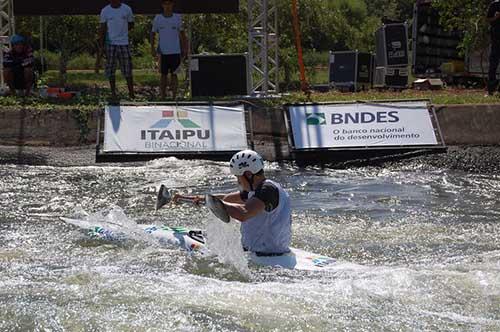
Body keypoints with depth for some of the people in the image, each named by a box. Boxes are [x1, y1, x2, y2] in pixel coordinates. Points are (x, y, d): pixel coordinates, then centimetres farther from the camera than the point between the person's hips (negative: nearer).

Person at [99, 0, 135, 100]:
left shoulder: (127, 9, 2)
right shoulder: (105, 11, 1)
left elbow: (131, 25, 13)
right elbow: (102, 29, 3)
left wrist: (121, 31, 0)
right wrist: (101, 44, -2)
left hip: (124, 43, 0)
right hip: (110, 43, 0)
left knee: (127, 71, -1)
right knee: (110, 70, 3)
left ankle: (131, 93, 6)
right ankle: (113, 93, 13)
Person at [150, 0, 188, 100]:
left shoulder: (177, 18, 2)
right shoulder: (158, 18, 2)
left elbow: (182, 33, 10)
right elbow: (153, 33, 8)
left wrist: (185, 49, 5)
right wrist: (152, 48, -2)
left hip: (175, 51, 0)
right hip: (163, 52, 0)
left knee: (174, 74, 1)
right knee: (164, 75, 4)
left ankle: (174, 96, 6)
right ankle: (162, 96, 10)